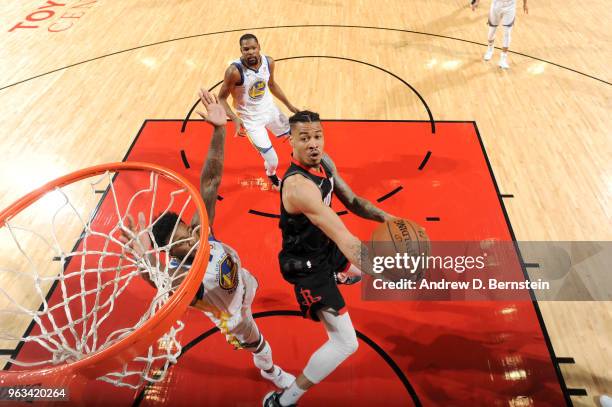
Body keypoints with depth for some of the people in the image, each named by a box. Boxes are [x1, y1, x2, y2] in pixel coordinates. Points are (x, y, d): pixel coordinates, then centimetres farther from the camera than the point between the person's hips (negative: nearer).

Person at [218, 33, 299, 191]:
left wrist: (289, 105, 12)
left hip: (269, 108, 5)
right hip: (251, 118, -5)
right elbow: (221, 98, -17)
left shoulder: (268, 62, -11)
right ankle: (273, 177, 34)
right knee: (272, 161, -4)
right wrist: (235, 119, -32)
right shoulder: (234, 71, -27)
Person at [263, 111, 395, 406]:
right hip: (307, 266, -9)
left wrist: (384, 217, -17)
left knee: (366, 268, 36)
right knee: (345, 343, -6)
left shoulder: (324, 163, -8)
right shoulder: (299, 185, -37)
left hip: (325, 247, 9)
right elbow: (345, 240, -44)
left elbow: (351, 201, 1)